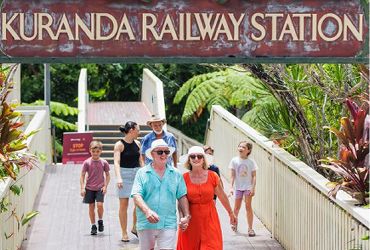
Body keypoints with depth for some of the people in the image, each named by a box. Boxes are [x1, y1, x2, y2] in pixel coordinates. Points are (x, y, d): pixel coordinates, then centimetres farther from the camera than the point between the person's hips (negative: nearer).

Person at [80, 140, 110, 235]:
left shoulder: (104, 162, -1)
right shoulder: (87, 162, -3)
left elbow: (107, 175, 8)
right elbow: (82, 175, 0)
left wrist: (105, 186, -3)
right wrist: (82, 188, -7)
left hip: (100, 188, -1)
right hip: (89, 188, 1)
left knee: (99, 205, -15)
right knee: (91, 206, 3)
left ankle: (100, 221, 11)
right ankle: (93, 226, 14)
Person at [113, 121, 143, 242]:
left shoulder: (137, 143, 9)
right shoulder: (119, 144, -9)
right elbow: (116, 162, -18)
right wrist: (118, 177, -30)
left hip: (137, 174, 5)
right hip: (125, 174, -5)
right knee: (124, 205, -1)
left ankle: (135, 227, 19)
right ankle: (124, 233, 5)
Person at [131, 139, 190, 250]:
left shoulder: (176, 174, 9)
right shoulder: (142, 173, 2)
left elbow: (182, 197, 13)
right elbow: (137, 196, -9)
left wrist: (186, 216, 1)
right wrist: (147, 211, -26)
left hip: (168, 224, 0)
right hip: (146, 223, 0)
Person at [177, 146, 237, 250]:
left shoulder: (212, 176, 0)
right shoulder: (184, 178, -2)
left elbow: (222, 196, 11)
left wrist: (231, 214, 19)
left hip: (209, 219, 0)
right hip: (191, 220, 0)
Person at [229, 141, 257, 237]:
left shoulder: (251, 162, -6)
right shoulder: (234, 161, -3)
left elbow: (253, 176, -3)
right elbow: (233, 175, 0)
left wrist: (253, 188, -9)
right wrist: (231, 187, -4)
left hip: (248, 187, -1)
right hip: (238, 187, 1)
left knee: (248, 206, -4)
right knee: (236, 207, 9)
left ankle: (250, 228, 0)